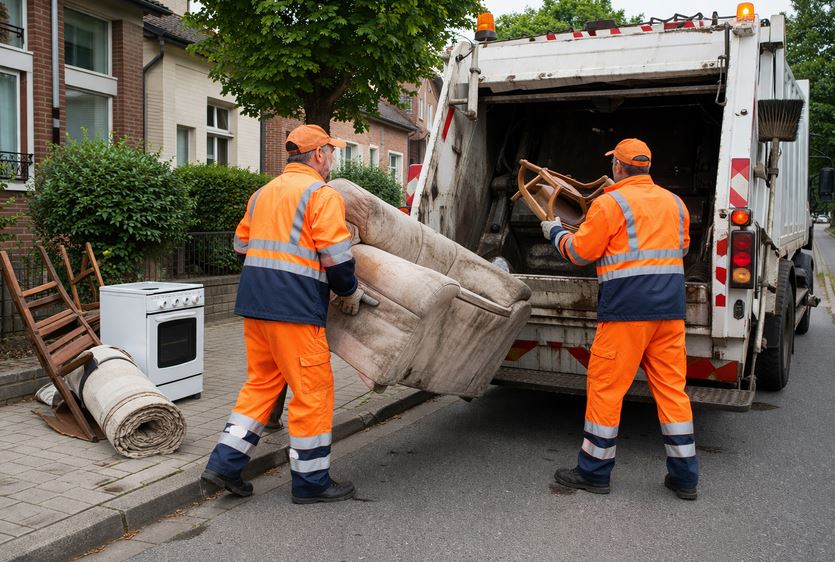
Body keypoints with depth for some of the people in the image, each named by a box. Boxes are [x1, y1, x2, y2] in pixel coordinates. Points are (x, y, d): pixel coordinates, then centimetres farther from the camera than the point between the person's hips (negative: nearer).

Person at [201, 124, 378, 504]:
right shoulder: (322, 194, -6)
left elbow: (241, 244, 22)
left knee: (262, 381, 18)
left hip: (253, 301, 8)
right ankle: (311, 481, 11)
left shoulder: (263, 193, 19)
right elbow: (336, 255, -13)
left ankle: (225, 462, 18)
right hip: (294, 306, -8)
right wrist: (350, 292, 2)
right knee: (313, 389, 2)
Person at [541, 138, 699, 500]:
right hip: (670, 308, 7)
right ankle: (684, 476, 16)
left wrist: (555, 232, 16)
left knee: (605, 387, 3)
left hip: (627, 308, -6)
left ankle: (593, 472, 11)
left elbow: (580, 252, -2)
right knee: (672, 387, 11)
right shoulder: (675, 203, 15)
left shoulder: (611, 203, -5)